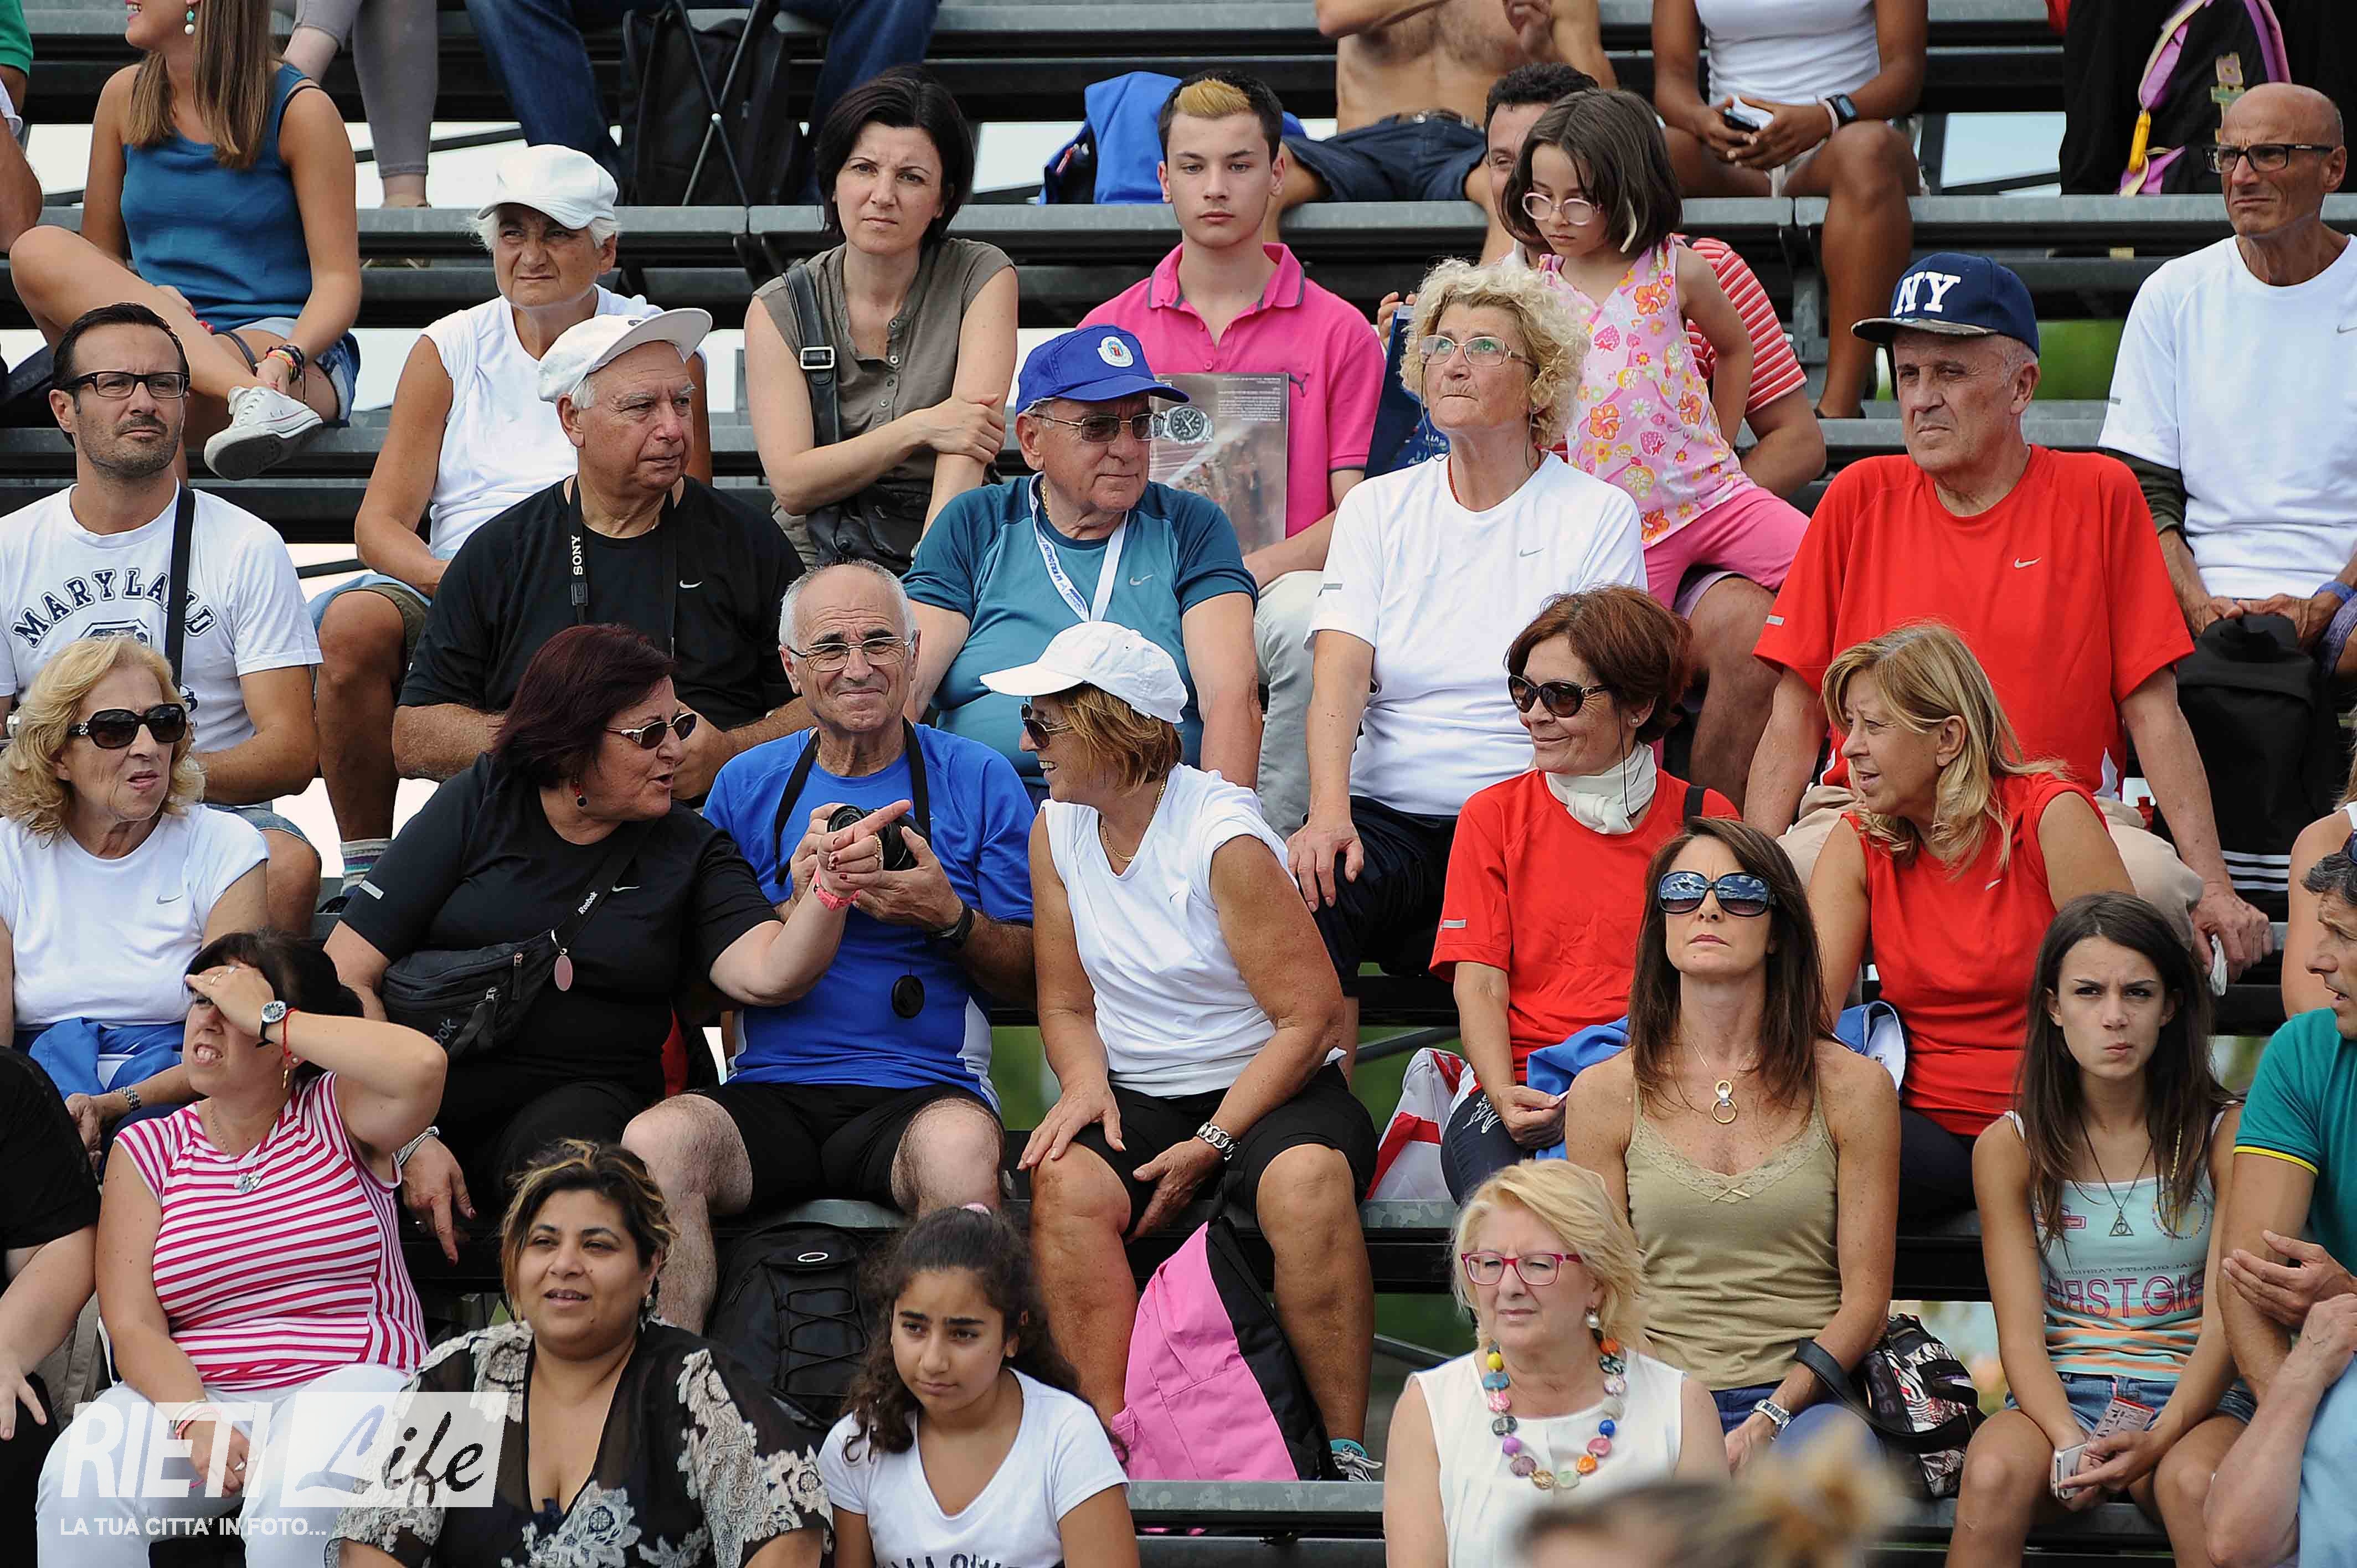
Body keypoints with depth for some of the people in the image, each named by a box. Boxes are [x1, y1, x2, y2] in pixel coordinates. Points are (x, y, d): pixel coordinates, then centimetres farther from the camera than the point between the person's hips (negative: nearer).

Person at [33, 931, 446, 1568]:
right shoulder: (147, 1151, 11)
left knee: (295, 1494, -37)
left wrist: (268, 1018, -11)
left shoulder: (335, 1114, 6)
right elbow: (134, 1328, 2)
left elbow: (420, 1067, -19)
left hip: (348, 1379, -2)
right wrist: (194, 1419, -19)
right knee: (78, 1478, -29)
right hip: (191, 1391, 2)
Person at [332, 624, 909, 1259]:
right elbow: (348, 973, 0)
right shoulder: (480, 804, 6)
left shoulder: (692, 853, 10)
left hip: (581, 1094, 1)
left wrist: (831, 888, -31)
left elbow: (767, 975, -9)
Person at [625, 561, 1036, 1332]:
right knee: (656, 1140, -30)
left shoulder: (978, 778, 10)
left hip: (922, 1090, -2)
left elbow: (1033, 980, 8)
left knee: (960, 1149, -38)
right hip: (771, 1089, 2)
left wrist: (949, 918, -11)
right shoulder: (748, 786, 15)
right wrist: (803, 899, -4)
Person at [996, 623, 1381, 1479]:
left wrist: (1212, 1144, -20)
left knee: (1306, 1182, -37)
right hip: (1136, 1098, 5)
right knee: (1064, 1185, -28)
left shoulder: (1225, 838, -14)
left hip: (1268, 1088, -5)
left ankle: (1347, 1450, -31)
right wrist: (1085, 1080, -9)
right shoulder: (1057, 829, 5)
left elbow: (1310, 1017, -14)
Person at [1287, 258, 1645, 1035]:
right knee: (1298, 889, -31)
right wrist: (1330, 815, -19)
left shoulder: (1598, 514, 7)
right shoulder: (1377, 508, 15)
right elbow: (1339, 677, 0)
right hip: (1385, 815, 2)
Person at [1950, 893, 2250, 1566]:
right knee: (1995, 1473, -33)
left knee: (2194, 1483, -37)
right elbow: (2021, 1333, -2)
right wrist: (2069, 1442, -23)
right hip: (2062, 1396, 1)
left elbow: (2225, 1322, -5)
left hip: (2191, 1394, -1)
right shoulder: (2009, 1149, 5)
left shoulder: (2225, 1136, 1)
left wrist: (2158, 1440, -22)